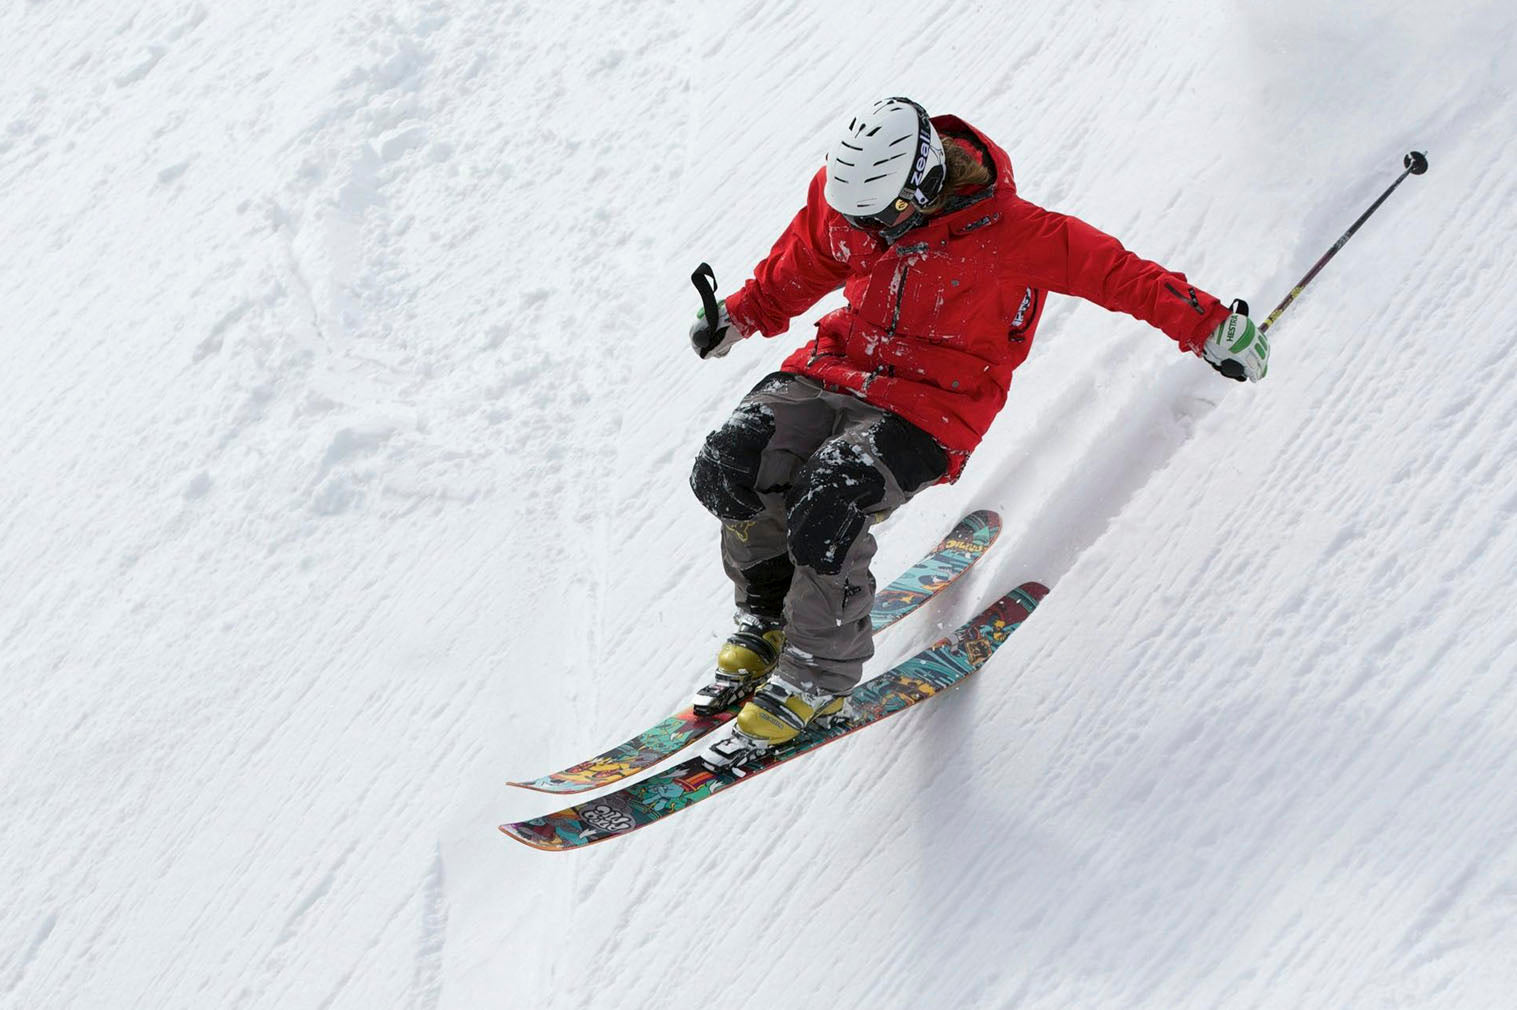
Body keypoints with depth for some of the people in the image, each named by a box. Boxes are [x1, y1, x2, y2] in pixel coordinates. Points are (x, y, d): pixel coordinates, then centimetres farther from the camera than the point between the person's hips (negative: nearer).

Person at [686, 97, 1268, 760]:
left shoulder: (1009, 234, -20)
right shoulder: (843, 196, -5)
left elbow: (1114, 272, -13)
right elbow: (798, 271, 17)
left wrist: (1210, 328, -12)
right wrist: (740, 317, 13)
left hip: (932, 407, -5)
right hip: (839, 365, 6)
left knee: (824, 509, -29)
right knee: (730, 467, -18)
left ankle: (816, 679, -6)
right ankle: (767, 618, 9)